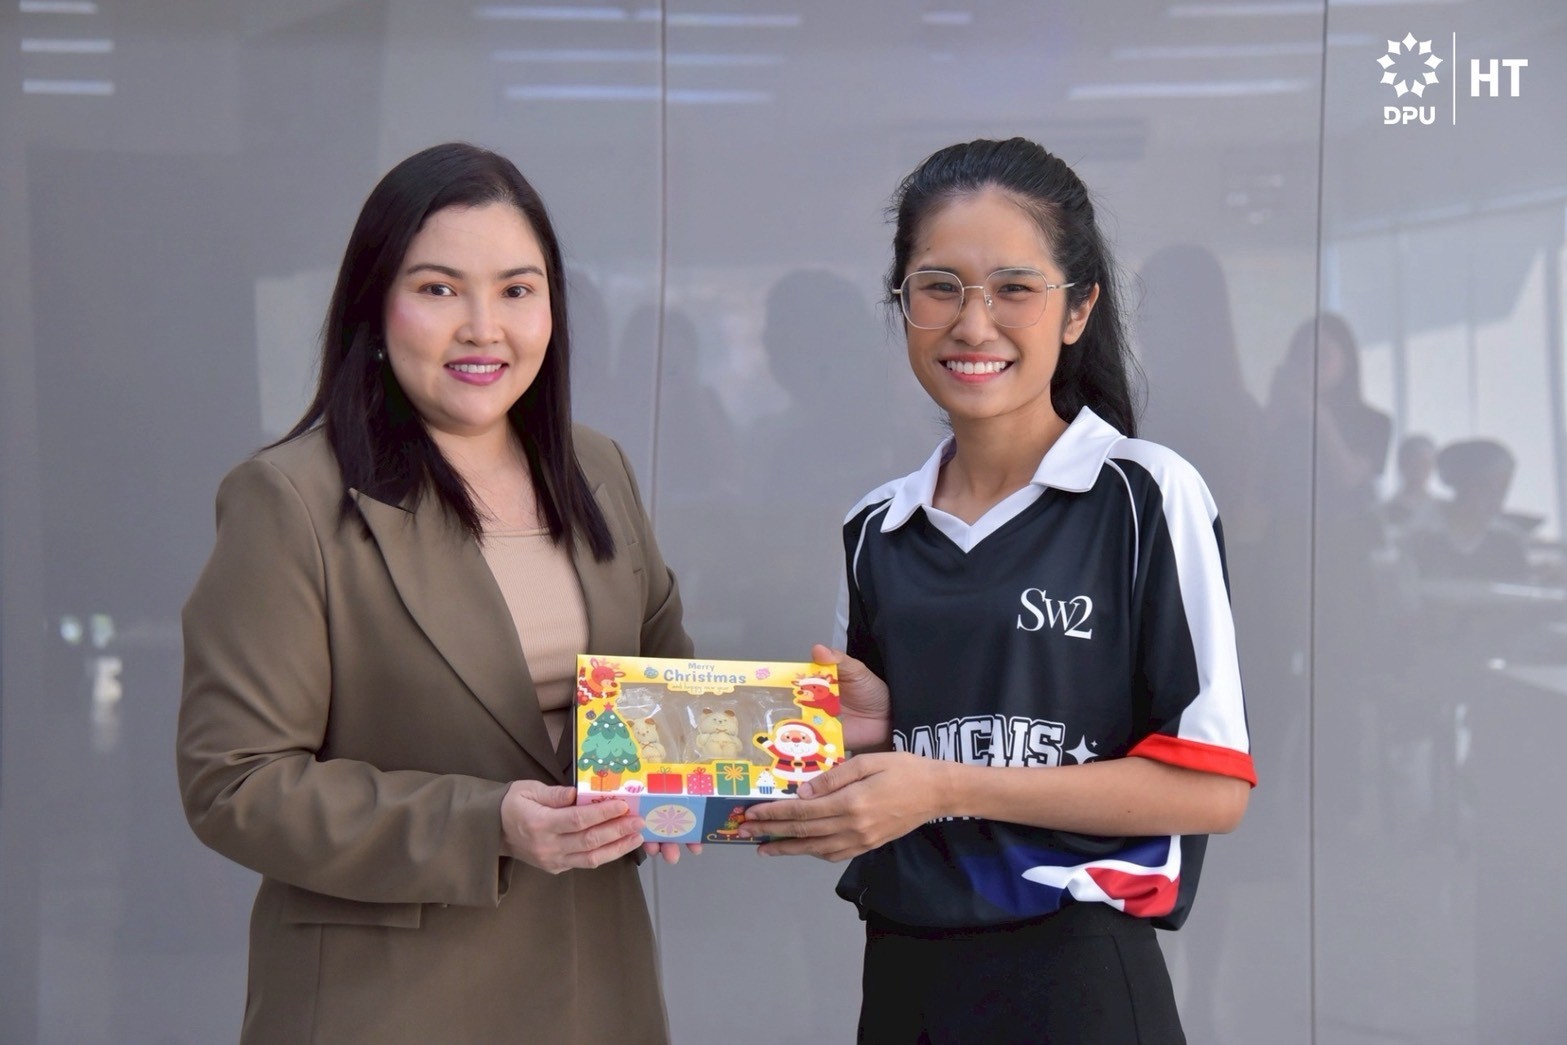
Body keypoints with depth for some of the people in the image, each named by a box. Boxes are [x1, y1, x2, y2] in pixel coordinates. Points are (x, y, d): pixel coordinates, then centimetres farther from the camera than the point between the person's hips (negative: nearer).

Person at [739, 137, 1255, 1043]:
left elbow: (1212, 788, -12)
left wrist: (948, 787, -16)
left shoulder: (1146, 496, -9)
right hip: (903, 969, 5)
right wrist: (862, 735, -4)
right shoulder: (875, 532, 7)